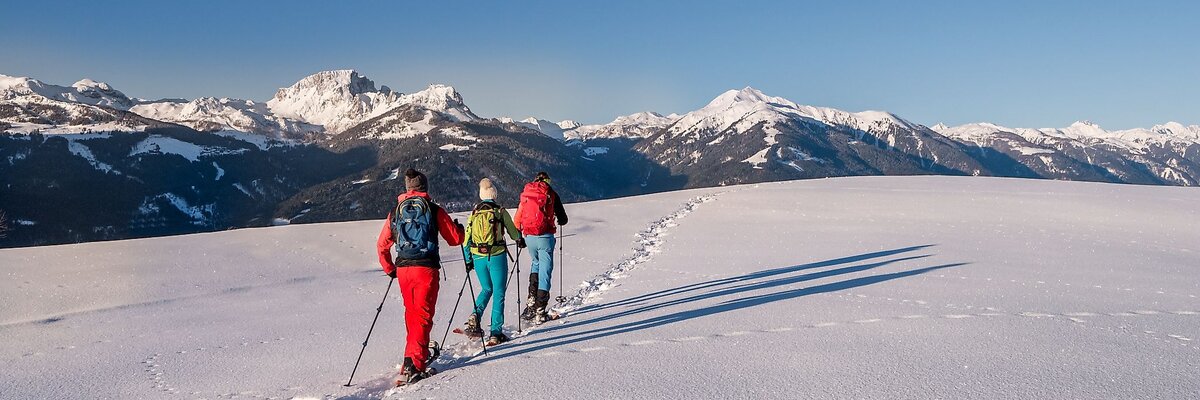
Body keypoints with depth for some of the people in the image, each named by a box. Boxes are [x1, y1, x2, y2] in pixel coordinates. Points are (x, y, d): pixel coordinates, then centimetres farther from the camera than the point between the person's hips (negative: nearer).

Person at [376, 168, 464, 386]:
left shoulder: (395, 211, 10)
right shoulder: (434, 210, -1)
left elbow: (382, 245, 12)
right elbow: (455, 239, 3)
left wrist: (390, 269, 26)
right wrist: (459, 228, 26)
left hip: (402, 268, 4)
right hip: (426, 268, -4)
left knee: (411, 313, 20)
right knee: (423, 315, -3)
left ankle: (420, 353, 32)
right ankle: (413, 365, -12)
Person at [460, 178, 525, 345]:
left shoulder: (473, 213, 4)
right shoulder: (500, 211, -4)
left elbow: (467, 239, 5)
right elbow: (513, 231, 8)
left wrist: (468, 261, 14)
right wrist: (520, 240, 30)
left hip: (478, 258, 4)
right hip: (497, 257, -3)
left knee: (486, 289, 23)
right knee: (498, 293, 4)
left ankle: (474, 318, 1)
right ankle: (496, 333, 3)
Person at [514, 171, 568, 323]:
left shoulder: (525, 193, 11)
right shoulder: (551, 194, 2)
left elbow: (518, 218, 11)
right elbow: (563, 220, 5)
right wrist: (560, 220, 29)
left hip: (529, 236, 4)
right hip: (545, 237, -4)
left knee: (536, 263, 28)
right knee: (545, 270, 2)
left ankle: (532, 298, 13)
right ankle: (540, 311, 0)